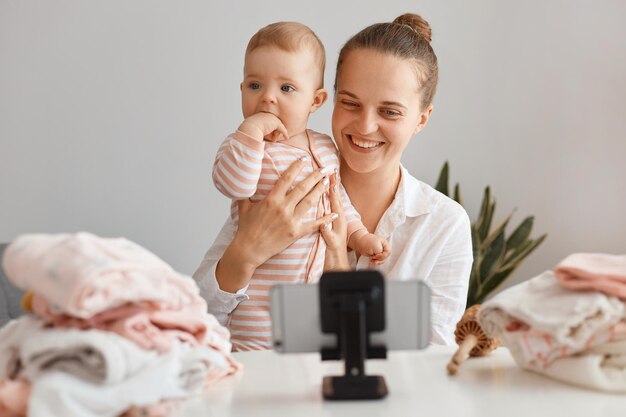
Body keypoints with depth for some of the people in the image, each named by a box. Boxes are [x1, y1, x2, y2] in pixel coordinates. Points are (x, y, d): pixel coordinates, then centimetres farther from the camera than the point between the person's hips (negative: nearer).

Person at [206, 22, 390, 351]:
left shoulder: (325, 148, 8)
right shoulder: (242, 145, -11)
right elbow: (232, 184, -31)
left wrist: (359, 236, 11)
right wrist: (251, 131, -32)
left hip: (317, 291, 6)